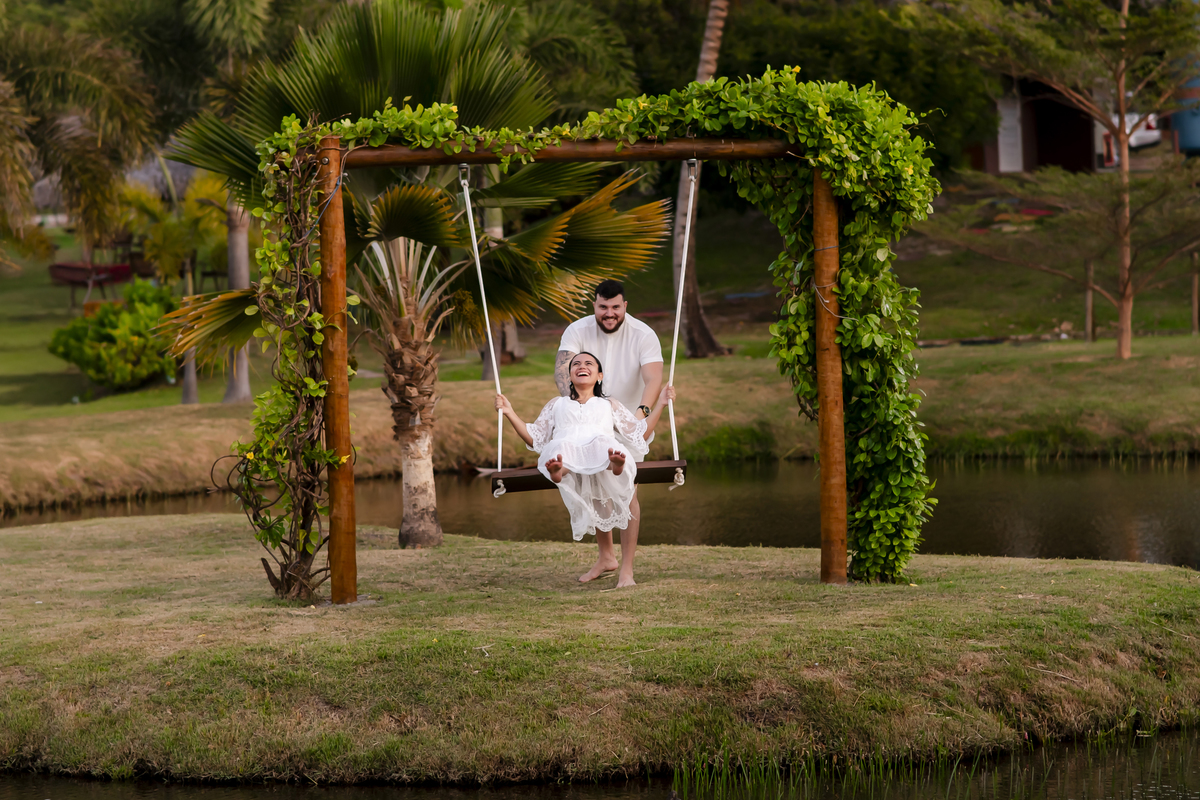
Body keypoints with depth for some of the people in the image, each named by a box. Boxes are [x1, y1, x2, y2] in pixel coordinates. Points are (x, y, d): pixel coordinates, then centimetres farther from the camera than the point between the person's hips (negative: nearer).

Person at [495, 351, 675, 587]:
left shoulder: (609, 405, 40)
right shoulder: (557, 404, 42)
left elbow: (640, 434, 30)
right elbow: (533, 437, 34)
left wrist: (660, 403, 27)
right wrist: (509, 413, 26)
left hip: (600, 449, -1)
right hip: (567, 450, 1)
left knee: (604, 444, -42)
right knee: (561, 446, -40)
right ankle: (557, 469, -75)